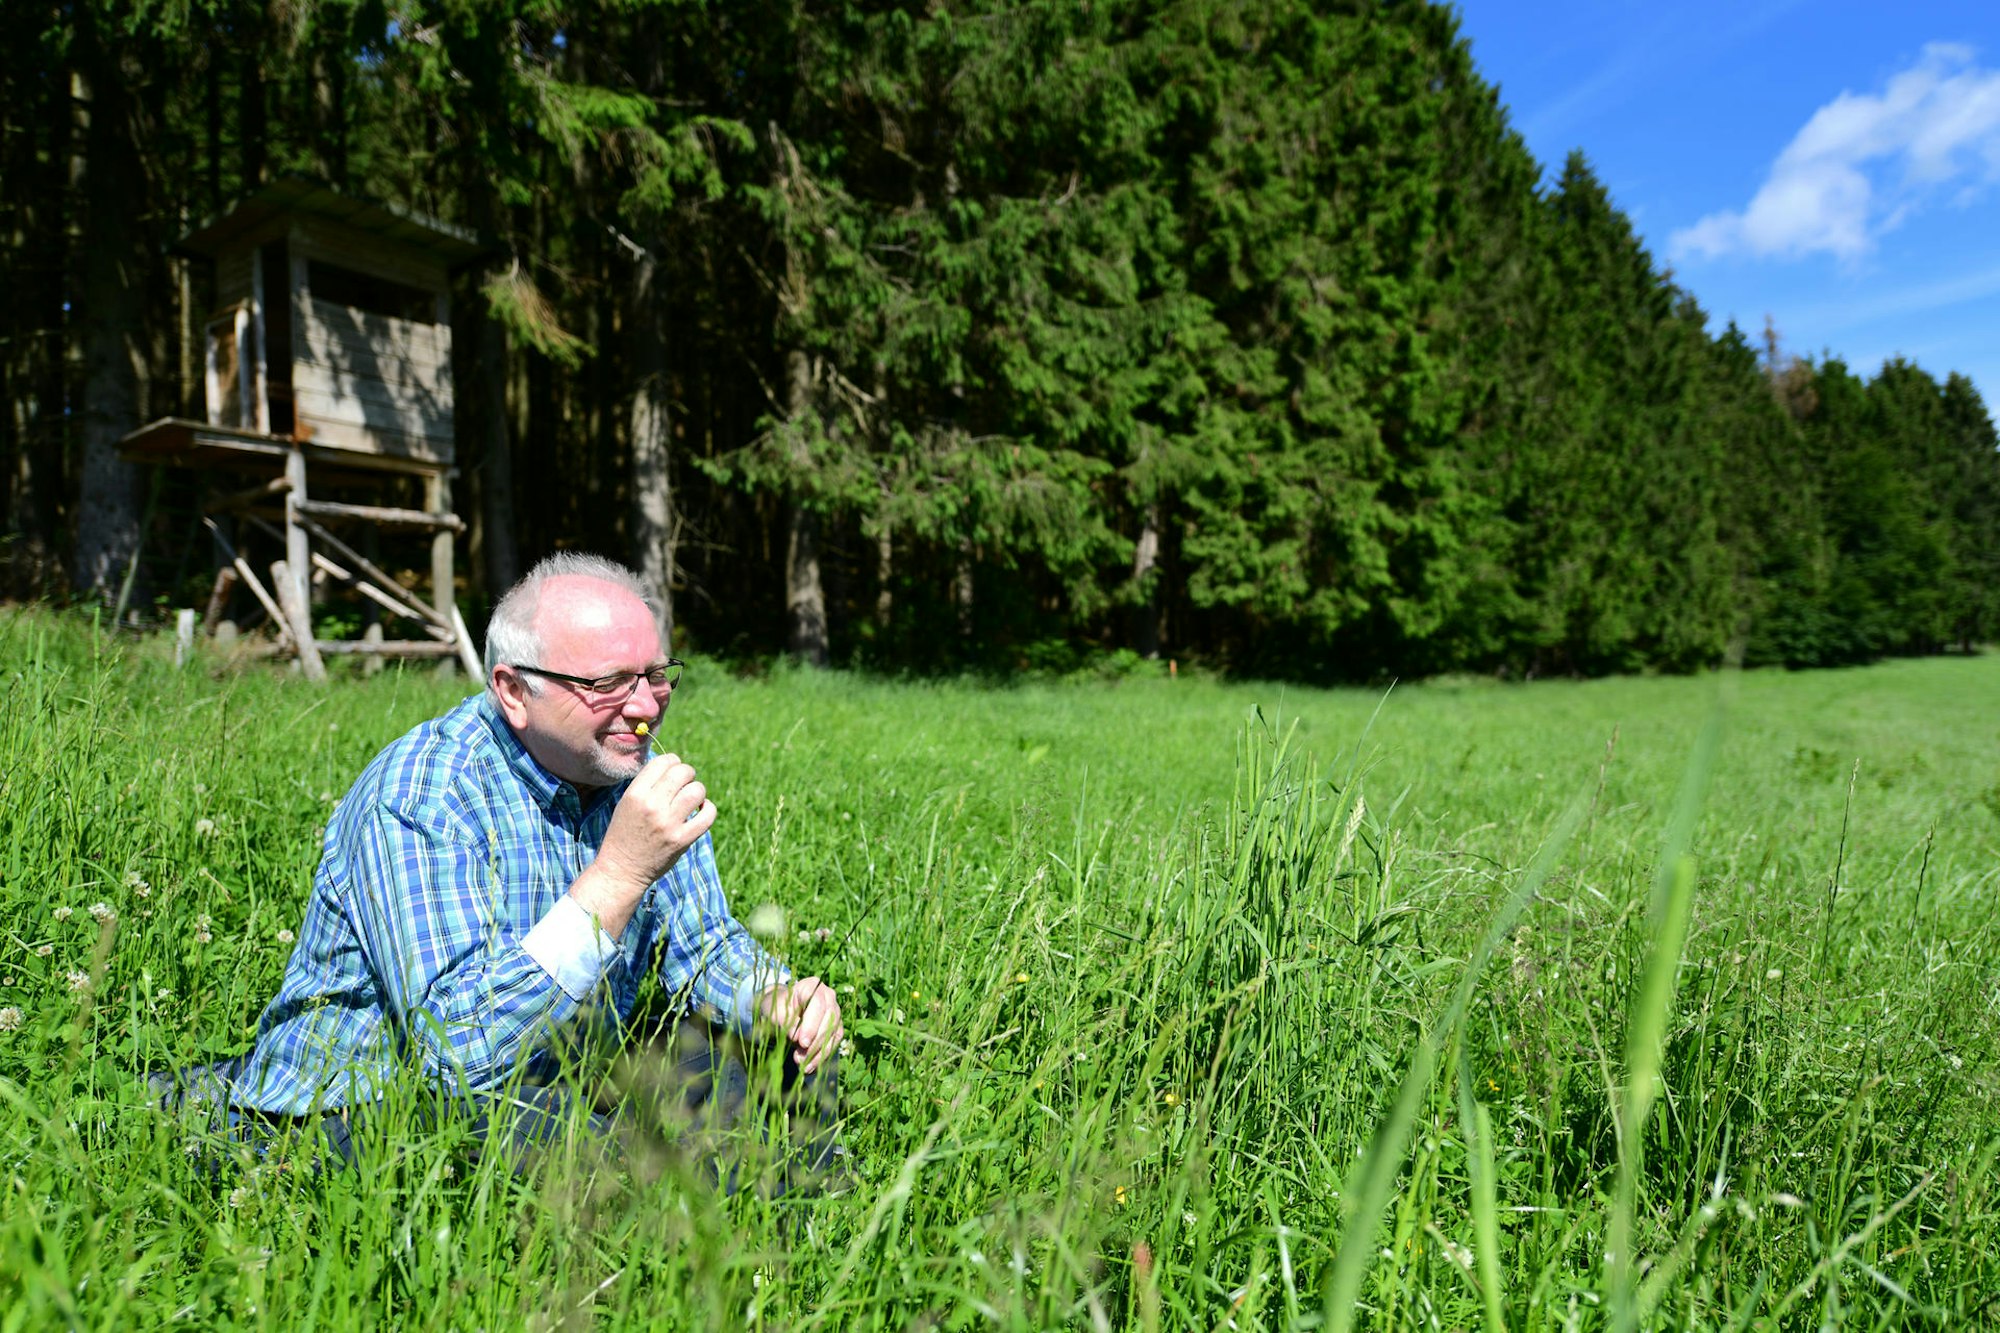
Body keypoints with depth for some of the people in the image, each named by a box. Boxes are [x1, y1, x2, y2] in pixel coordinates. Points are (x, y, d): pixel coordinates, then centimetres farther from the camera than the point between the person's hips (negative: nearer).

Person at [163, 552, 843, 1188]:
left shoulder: (643, 775, -4)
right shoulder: (418, 802, -25)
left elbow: (706, 947, 5)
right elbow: (459, 1053, -34)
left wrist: (777, 998, -19)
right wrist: (622, 868, -38)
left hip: (561, 1083, 7)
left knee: (794, 1051, -7)